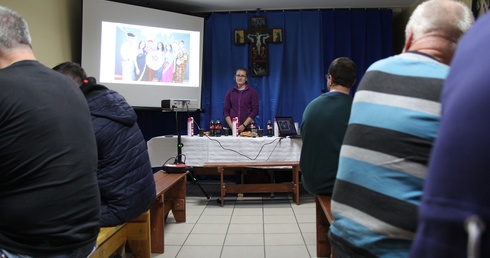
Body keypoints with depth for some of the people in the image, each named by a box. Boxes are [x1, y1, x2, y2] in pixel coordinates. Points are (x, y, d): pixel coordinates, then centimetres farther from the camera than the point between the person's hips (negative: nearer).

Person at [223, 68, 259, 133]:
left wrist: (244, 125, -12)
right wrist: (231, 125, -8)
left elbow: (255, 110, -3)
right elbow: (225, 110, 7)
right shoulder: (230, 92, 10)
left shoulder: (252, 92, 3)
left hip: (247, 128, -2)